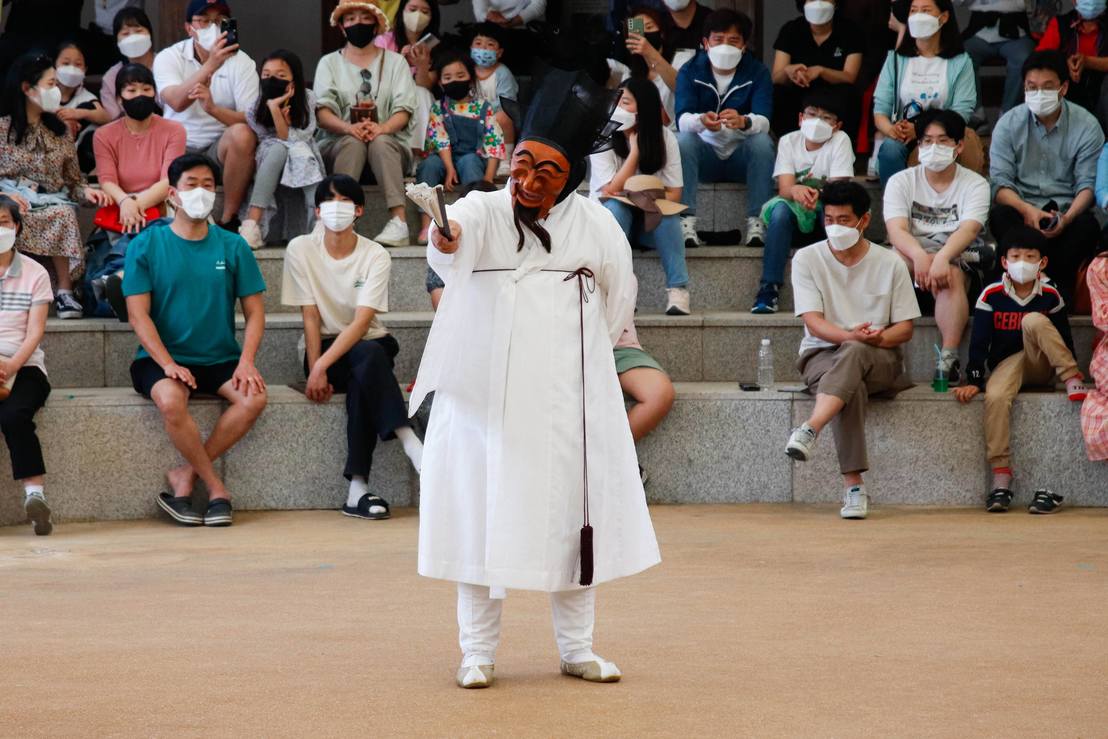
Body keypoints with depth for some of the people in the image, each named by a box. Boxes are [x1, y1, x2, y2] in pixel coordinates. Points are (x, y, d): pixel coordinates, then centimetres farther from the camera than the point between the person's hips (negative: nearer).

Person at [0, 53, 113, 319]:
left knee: (63, 215, -34)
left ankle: (65, 291, -28)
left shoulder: (59, 132, 18)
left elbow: (72, 181, 17)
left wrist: (86, 191, -5)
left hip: (51, 203, 3)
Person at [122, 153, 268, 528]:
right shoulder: (146, 245, 0)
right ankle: (216, 487, -16)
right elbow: (138, 314, -6)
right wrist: (168, 364, -19)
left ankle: (185, 476, -14)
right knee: (171, 400, -35)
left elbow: (254, 311, 5)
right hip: (162, 359, -3)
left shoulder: (232, 247, 6)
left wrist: (246, 362, -12)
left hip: (221, 359, 3)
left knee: (254, 398, -28)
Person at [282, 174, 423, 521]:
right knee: (368, 357, -35)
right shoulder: (301, 249, -4)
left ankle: (358, 488, -41)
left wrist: (322, 367, -28)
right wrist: (315, 370, -19)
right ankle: (413, 447, -46)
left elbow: (362, 322, -17)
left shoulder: (376, 256, -8)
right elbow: (311, 317, -8)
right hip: (323, 347, -1)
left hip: (369, 345, 1)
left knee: (363, 376, -36)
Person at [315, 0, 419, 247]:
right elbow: (323, 111, -1)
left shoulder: (395, 62, 14)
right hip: (339, 144, 0)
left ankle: (399, 220, -48)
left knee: (381, 141, -35)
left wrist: (382, 128, -23)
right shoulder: (329, 62, 14)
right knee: (353, 142, -35)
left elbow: (403, 110, 0)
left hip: (389, 142, 0)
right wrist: (348, 128, -23)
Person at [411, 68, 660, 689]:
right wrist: (444, 237, -54)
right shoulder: (482, 212, -7)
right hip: (485, 396, -2)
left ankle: (577, 648, 18)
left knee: (572, 519, 6)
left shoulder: (594, 225, -1)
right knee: (482, 520, 1)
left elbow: (620, 298, 15)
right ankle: (479, 652, 12)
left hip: (568, 398, 2)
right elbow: (458, 237, -32)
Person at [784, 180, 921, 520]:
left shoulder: (890, 263, 5)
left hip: (880, 358, 0)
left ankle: (809, 430, -58)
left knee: (852, 355, -39)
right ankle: (853, 486, -46)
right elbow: (813, 322, -7)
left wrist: (876, 338, -19)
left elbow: (904, 328, 4)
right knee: (851, 386, -38)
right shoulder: (807, 259, 3)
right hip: (822, 355, 0)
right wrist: (850, 335, -27)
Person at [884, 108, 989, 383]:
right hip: (912, 254, 1)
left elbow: (969, 229, -16)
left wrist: (942, 258, -37)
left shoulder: (974, 184, 3)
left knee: (952, 275, -36)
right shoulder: (901, 182, 7)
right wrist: (920, 256, -33)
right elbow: (897, 230, -10)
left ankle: (949, 358, -44)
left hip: (959, 257, -1)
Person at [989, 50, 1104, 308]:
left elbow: (1088, 185, -4)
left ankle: (1059, 286, -17)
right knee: (1000, 217, -33)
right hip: (1021, 207, 0)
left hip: (1066, 210, 0)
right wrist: (1027, 210, -27)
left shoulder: (1086, 126, -1)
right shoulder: (1009, 124, 1)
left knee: (1088, 224, -33)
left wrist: (1067, 218, -25)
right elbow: (999, 182, -6)